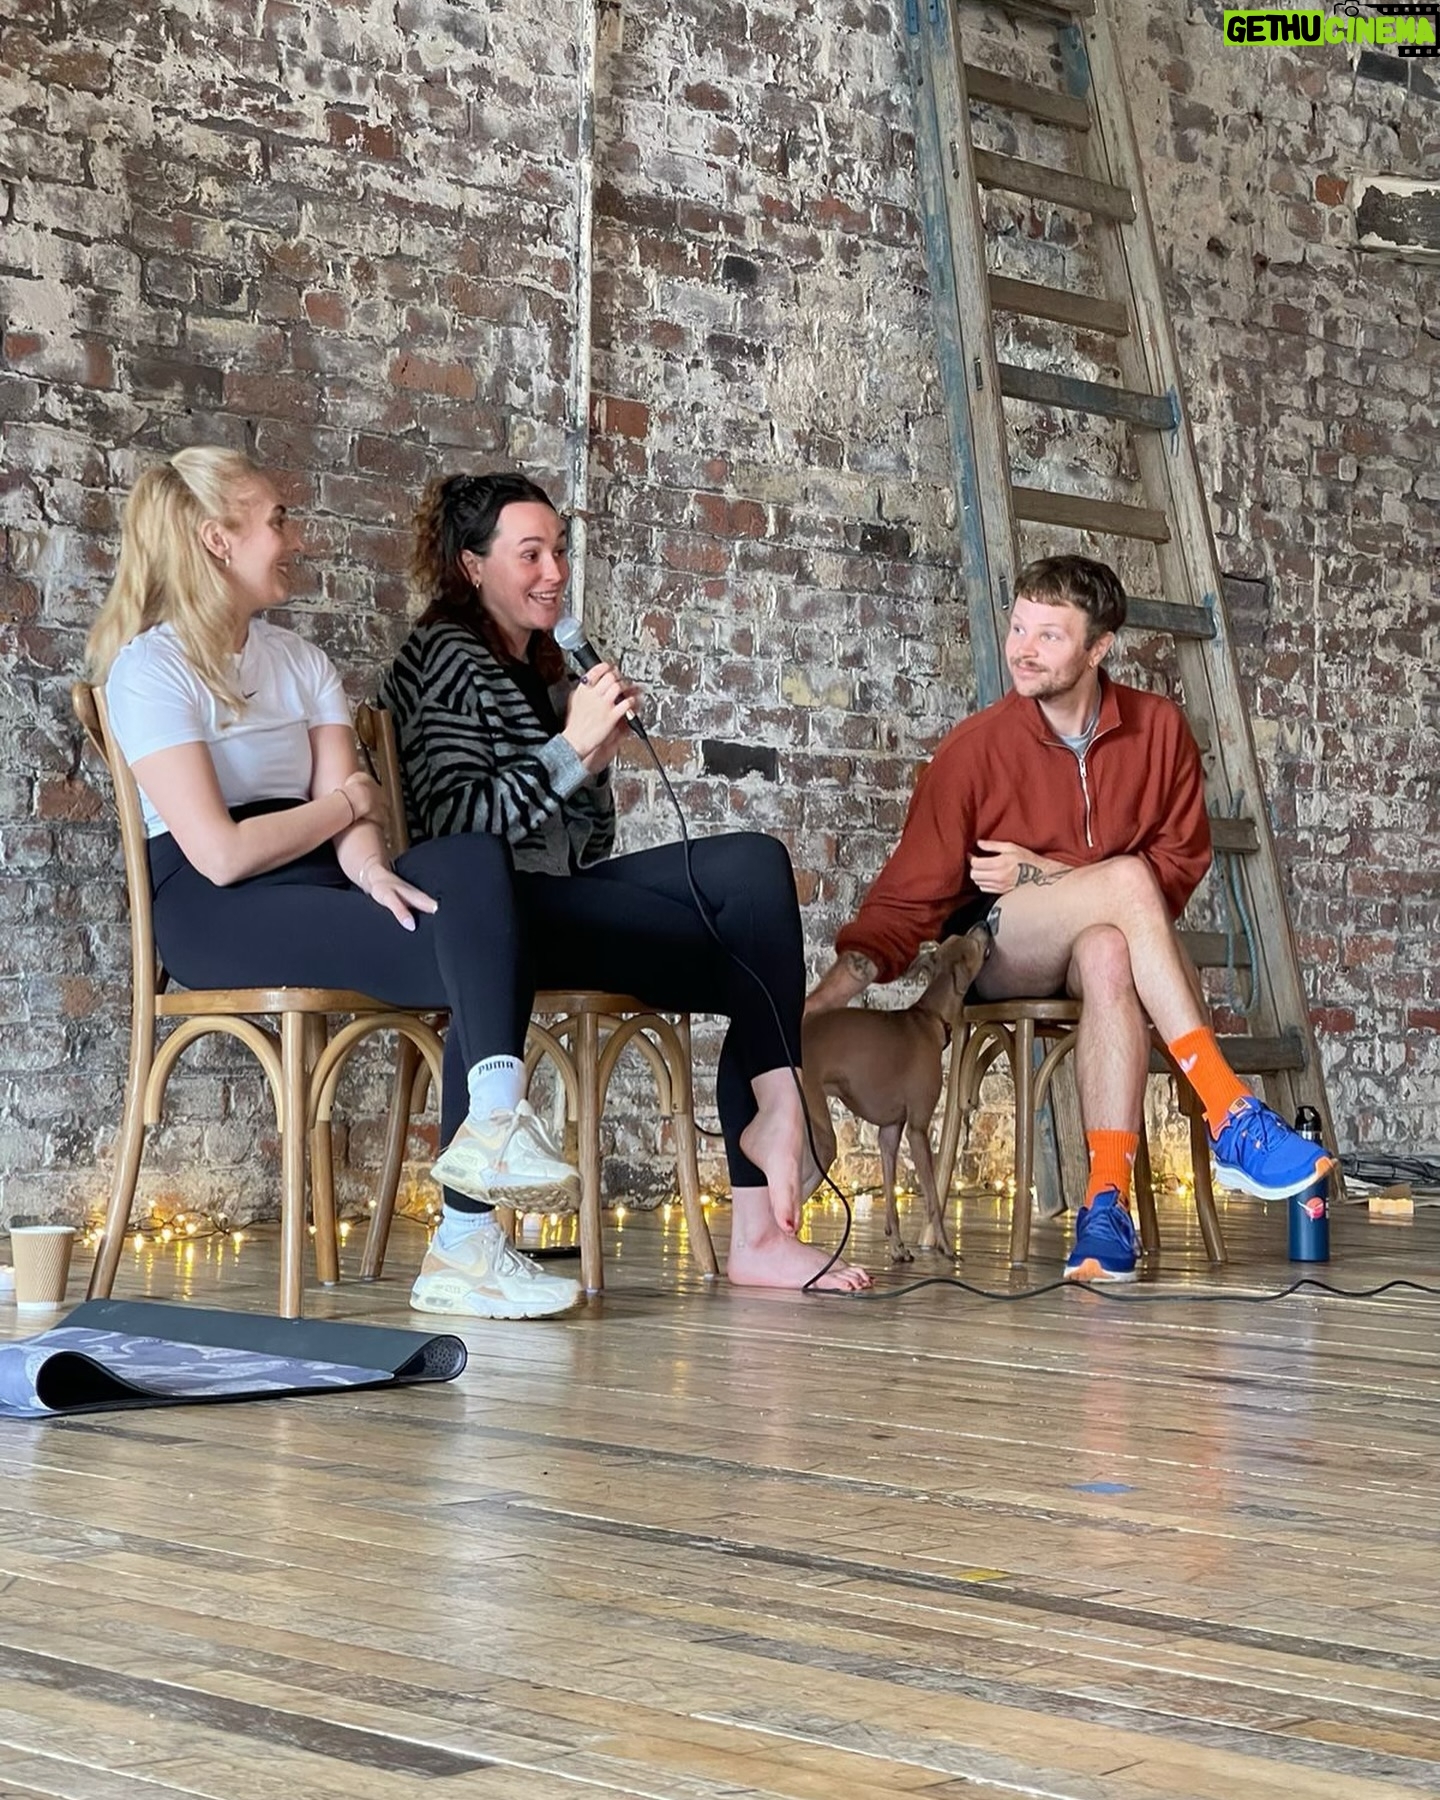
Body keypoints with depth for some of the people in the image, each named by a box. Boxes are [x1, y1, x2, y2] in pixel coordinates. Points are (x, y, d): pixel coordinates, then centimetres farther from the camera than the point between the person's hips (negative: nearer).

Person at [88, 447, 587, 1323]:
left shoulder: (300, 661, 20)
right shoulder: (152, 670, -3)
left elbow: (349, 820, 5)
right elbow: (220, 853, -14)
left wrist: (371, 870, -19)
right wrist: (347, 803, 1)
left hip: (316, 885, 6)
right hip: (218, 915, -6)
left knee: (474, 860, -28)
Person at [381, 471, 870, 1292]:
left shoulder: (547, 666, 23)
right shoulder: (445, 657, -1)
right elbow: (453, 822, -14)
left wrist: (600, 757, 4)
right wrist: (574, 747, -16)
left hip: (568, 891, 8)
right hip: (498, 909, -8)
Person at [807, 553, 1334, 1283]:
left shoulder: (1158, 728, -3)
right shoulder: (974, 749, -9)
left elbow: (1181, 866, 0)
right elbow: (909, 896, -10)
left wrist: (1044, 876, -12)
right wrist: (838, 985, -27)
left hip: (1110, 941, 2)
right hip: (998, 957, -2)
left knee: (1108, 953, -38)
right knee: (1125, 878, -33)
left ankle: (1107, 1200, -43)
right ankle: (1231, 1121, -37)